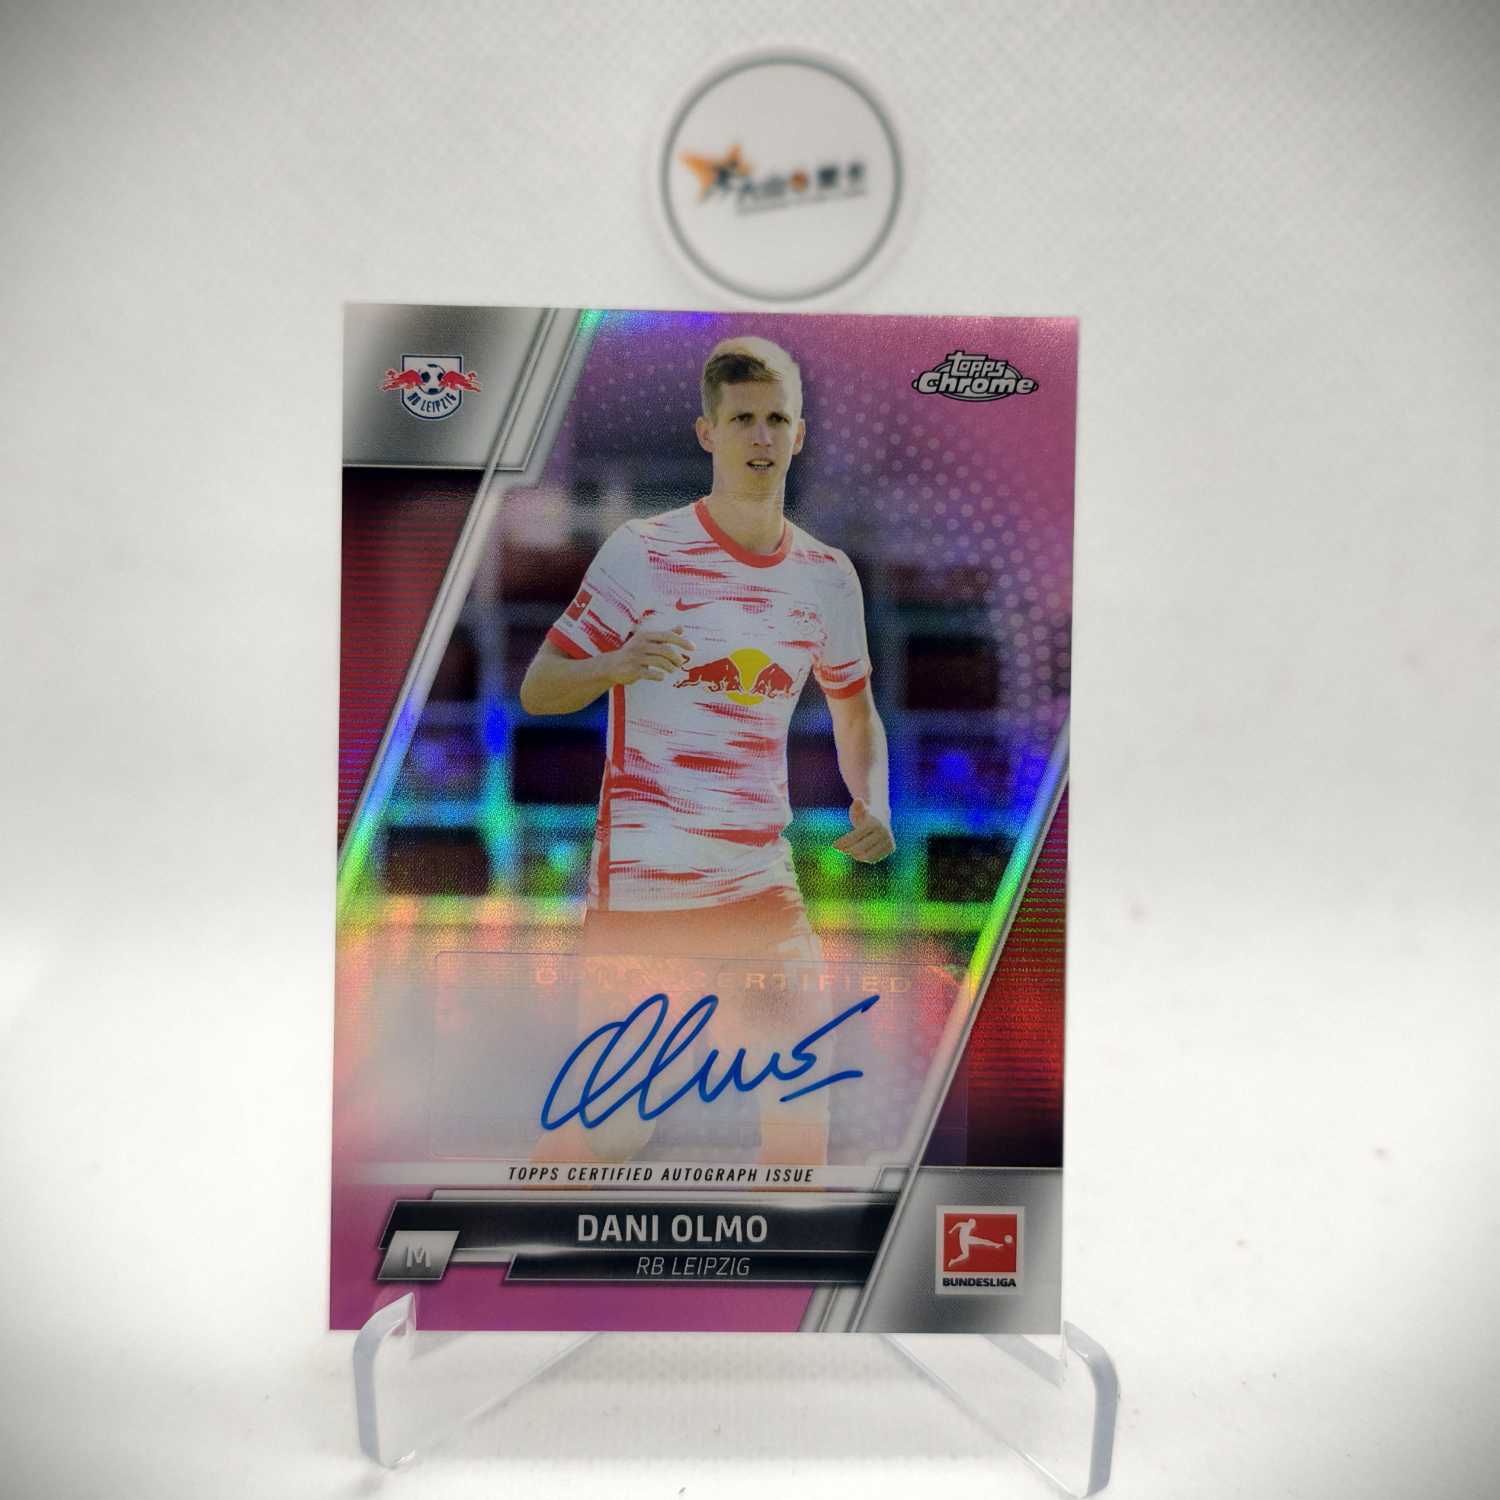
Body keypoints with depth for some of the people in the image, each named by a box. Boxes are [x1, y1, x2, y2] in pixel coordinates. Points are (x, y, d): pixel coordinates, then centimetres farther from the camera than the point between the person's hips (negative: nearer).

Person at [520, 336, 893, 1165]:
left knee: (804, 1109, 4)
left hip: (765, 887, 4)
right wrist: (617, 666, -26)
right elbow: (537, 690, -5)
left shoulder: (826, 575, 6)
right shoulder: (641, 550, -7)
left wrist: (872, 802, 1)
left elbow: (854, 707, 19)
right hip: (636, 886, -4)